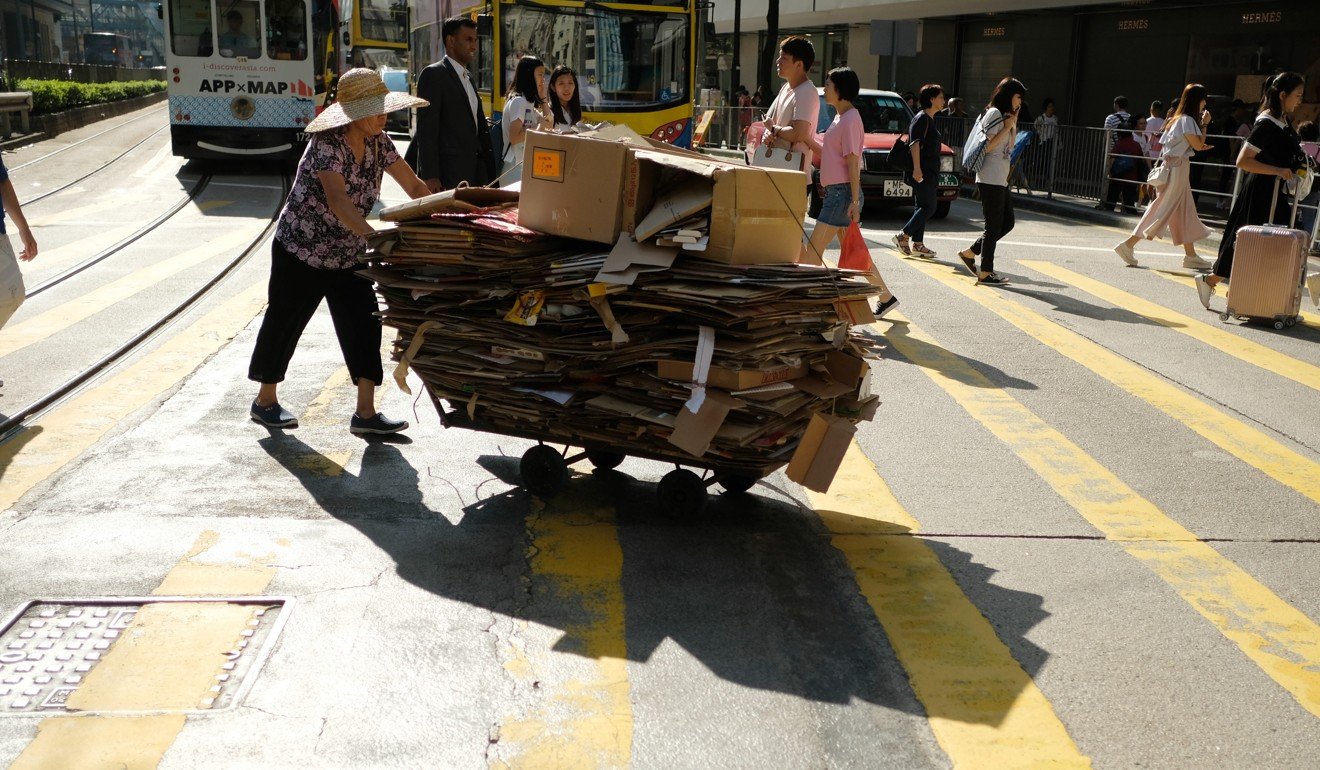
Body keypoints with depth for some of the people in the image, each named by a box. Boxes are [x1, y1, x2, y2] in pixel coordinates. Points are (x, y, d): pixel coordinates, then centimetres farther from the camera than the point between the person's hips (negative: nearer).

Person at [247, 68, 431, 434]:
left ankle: (365, 411, 1)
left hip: (348, 255, 6)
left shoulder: (378, 142, -4)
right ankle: (265, 401, 28)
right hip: (301, 250, -6)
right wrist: (377, 237, -52)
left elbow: (414, 186, 1)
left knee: (364, 325, -3)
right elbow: (337, 200, -40)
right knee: (283, 325, 10)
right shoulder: (327, 143, -26)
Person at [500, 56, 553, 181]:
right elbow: (514, 137, -19)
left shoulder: (528, 102, 16)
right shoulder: (518, 101, -12)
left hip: (525, 166, 9)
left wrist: (543, 97, 12)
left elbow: (549, 124, 19)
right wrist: (538, 127, -12)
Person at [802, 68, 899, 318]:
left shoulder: (850, 119, -13)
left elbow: (852, 161, -18)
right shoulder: (840, 118, 17)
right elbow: (827, 152, 21)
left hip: (843, 193, -10)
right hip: (835, 192, 10)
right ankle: (885, 297, 21)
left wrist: (854, 201, -20)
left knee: (813, 249, -9)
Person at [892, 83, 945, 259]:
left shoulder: (929, 119, 20)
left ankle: (917, 244, 10)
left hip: (928, 172, 10)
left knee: (922, 206, 9)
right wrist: (917, 168, -27)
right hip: (922, 172, -10)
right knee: (929, 206, -11)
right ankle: (903, 236, -10)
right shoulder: (921, 118, -10)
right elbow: (914, 143, -20)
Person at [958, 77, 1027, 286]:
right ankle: (985, 273, 0)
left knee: (1008, 222, 12)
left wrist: (1014, 122, 12)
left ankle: (970, 253, 19)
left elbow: (1010, 145, 20)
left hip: (1001, 180, 10)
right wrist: (1007, 127, -13)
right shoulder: (994, 113, -11)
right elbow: (987, 146, -18)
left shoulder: (1004, 115, 19)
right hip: (991, 179, -10)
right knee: (994, 225, -6)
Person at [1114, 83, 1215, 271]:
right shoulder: (1187, 120, -13)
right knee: (1163, 210, -7)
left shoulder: (1177, 118, 15)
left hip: (1172, 167, 10)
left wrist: (1199, 147, 15)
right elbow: (1198, 144, -13)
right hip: (1176, 169, -10)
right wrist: (1204, 124, -4)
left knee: (1185, 211, 9)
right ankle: (1128, 245, -6)